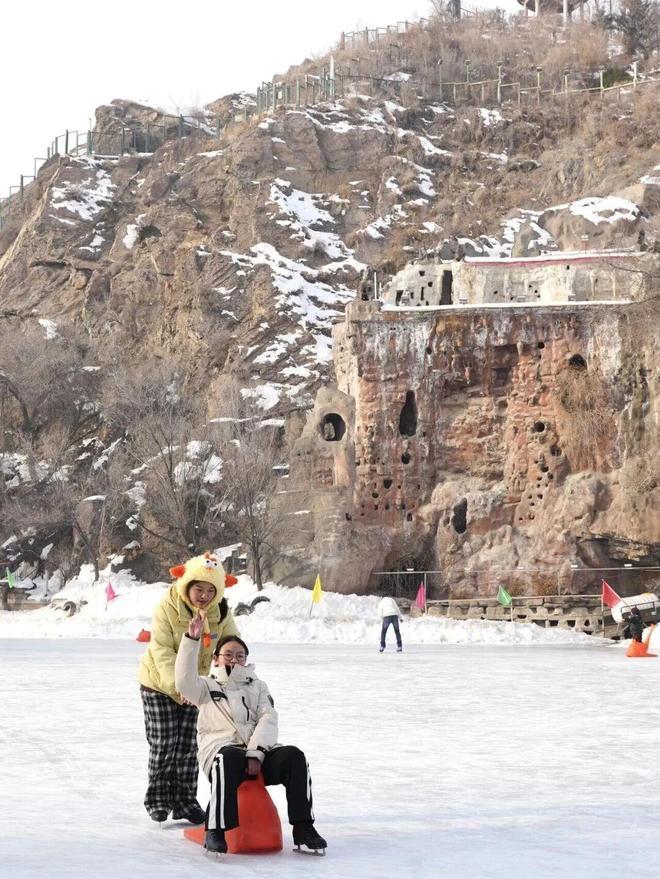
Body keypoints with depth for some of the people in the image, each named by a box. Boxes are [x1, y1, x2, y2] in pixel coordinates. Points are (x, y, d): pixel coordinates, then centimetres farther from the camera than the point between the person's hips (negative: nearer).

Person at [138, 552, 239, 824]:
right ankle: (157, 799, 11)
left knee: (187, 745, 4)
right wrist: (175, 684, -38)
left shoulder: (221, 613, -11)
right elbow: (162, 651, -26)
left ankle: (185, 800, 13)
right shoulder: (168, 607, -23)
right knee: (163, 744, -3)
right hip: (159, 682, -3)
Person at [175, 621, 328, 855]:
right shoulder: (207, 686, 22)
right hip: (220, 749, -3)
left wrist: (255, 753, -11)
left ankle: (303, 828, -26)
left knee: (294, 756, -27)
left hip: (259, 752, 3)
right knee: (230, 758, -40)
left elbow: (268, 720, 9)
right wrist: (192, 640, -14)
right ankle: (216, 830, -38)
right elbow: (185, 681, -3)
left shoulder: (257, 686, 27)